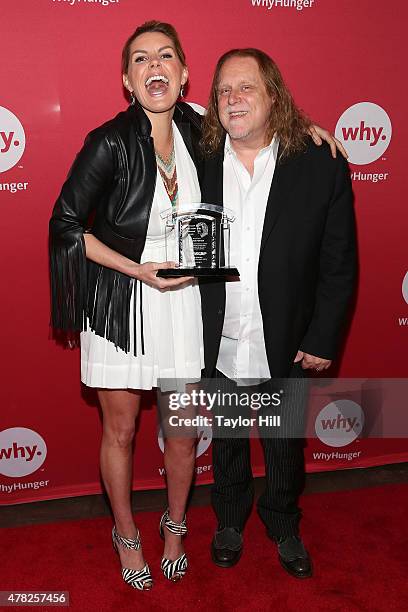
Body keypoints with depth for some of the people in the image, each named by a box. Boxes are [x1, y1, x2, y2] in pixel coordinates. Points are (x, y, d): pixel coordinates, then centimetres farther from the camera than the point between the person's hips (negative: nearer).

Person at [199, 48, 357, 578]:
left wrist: (322, 340, -8)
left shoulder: (322, 165, -12)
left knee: (286, 446, 20)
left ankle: (284, 526, 49)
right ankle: (230, 521, 50)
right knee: (227, 443, 23)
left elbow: (340, 263, -7)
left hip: (287, 349, -1)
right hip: (218, 349, 1)